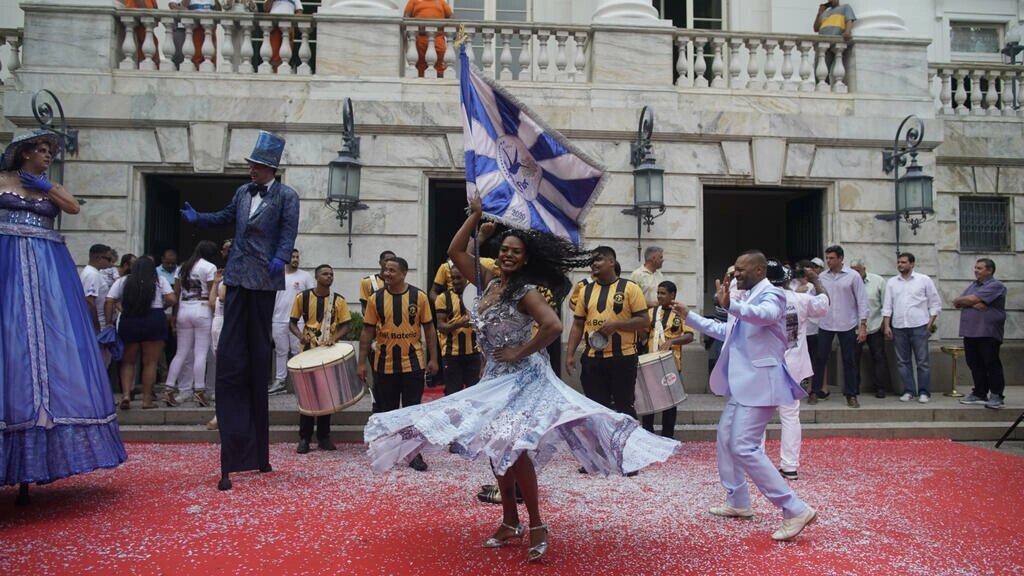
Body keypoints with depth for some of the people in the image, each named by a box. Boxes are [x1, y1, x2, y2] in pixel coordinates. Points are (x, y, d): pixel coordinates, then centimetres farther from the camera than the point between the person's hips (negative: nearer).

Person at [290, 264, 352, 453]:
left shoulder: (338, 301, 2)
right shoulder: (303, 297, 0)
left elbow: (345, 326, 1)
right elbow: (292, 322, 5)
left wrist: (334, 338, -18)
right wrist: (300, 335, -15)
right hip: (308, 351, -1)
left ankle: (324, 437, 16)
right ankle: (304, 438, 7)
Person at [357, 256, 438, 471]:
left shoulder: (419, 297, -3)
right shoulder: (376, 298, -1)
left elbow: (429, 329, 2)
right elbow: (367, 332, 2)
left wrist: (433, 358, -3)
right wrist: (361, 362, -2)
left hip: (413, 364, -1)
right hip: (384, 365, 1)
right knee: (387, 411, 11)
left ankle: (415, 454, 13)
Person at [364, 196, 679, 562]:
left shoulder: (525, 291, -15)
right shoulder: (489, 282, 6)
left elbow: (554, 326, -30)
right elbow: (455, 251, 9)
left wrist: (521, 352, -19)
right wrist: (476, 215, 5)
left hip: (521, 377, -8)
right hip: (494, 377, 8)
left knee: (511, 446, -15)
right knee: (495, 446, 12)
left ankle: (537, 526, -1)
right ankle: (510, 523, 24)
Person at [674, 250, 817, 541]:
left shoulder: (770, 295, -13)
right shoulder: (749, 299, 17)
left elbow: (766, 315, -38)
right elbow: (725, 332, 29)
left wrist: (730, 305, -54)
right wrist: (689, 317, 28)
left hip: (759, 384, -11)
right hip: (742, 383, 11)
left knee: (744, 447, -16)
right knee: (726, 438, 19)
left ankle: (796, 510, -10)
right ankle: (737, 502, 32)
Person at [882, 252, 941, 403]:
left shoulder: (924, 280, 4)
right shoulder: (892, 282, 11)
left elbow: (935, 304, 5)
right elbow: (887, 306, 10)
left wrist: (930, 324, -2)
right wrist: (886, 326, 2)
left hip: (919, 326, -3)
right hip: (898, 327, 3)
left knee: (922, 361, -1)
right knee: (902, 361, 5)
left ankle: (924, 392, 6)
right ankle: (908, 391, 12)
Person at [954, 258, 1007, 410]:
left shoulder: (995, 286, -6)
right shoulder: (973, 285, 18)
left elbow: (972, 299, -17)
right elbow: (957, 304, 8)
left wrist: (962, 301, 3)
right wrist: (973, 304, -10)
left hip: (988, 333, -7)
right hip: (970, 333, 8)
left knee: (992, 364, -2)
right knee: (975, 365, 10)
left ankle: (997, 396, 4)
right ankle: (980, 394, 17)